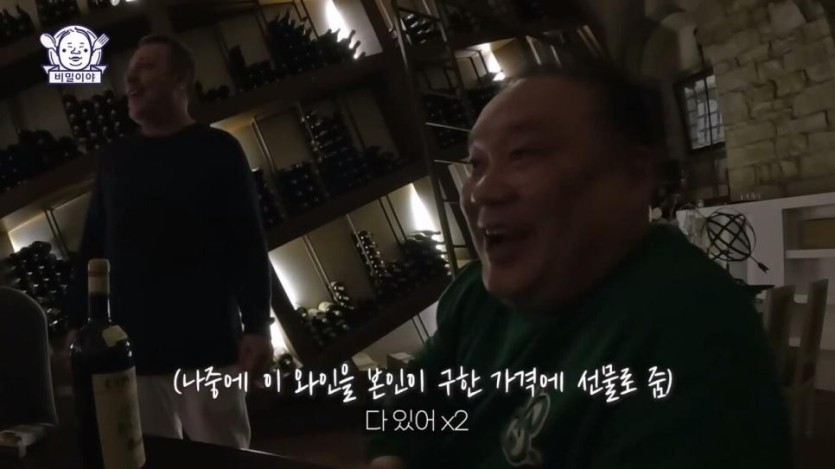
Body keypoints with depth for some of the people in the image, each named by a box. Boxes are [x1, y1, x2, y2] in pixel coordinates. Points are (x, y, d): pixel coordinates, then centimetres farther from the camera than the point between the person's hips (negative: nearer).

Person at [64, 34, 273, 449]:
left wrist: (257, 326, -12)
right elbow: (92, 247, 15)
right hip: (130, 350, 4)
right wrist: (78, 324, 8)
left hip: (207, 347, -3)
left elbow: (248, 244, -3)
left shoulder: (216, 150, 2)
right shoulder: (115, 158, 14)